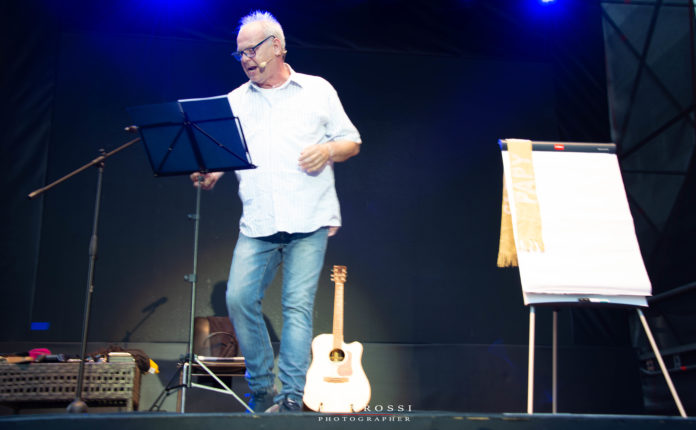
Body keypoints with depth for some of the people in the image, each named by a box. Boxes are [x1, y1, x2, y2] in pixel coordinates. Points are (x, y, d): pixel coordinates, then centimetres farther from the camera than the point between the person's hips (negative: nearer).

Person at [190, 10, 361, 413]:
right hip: (257, 224, 3)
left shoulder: (317, 90, 11)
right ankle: (262, 390, 10)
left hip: (309, 221, -2)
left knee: (298, 305, -6)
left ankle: (292, 398, 1)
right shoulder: (236, 101, 18)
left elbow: (352, 142, 12)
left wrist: (328, 150, -9)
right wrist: (209, 173, -9)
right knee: (239, 299, -7)